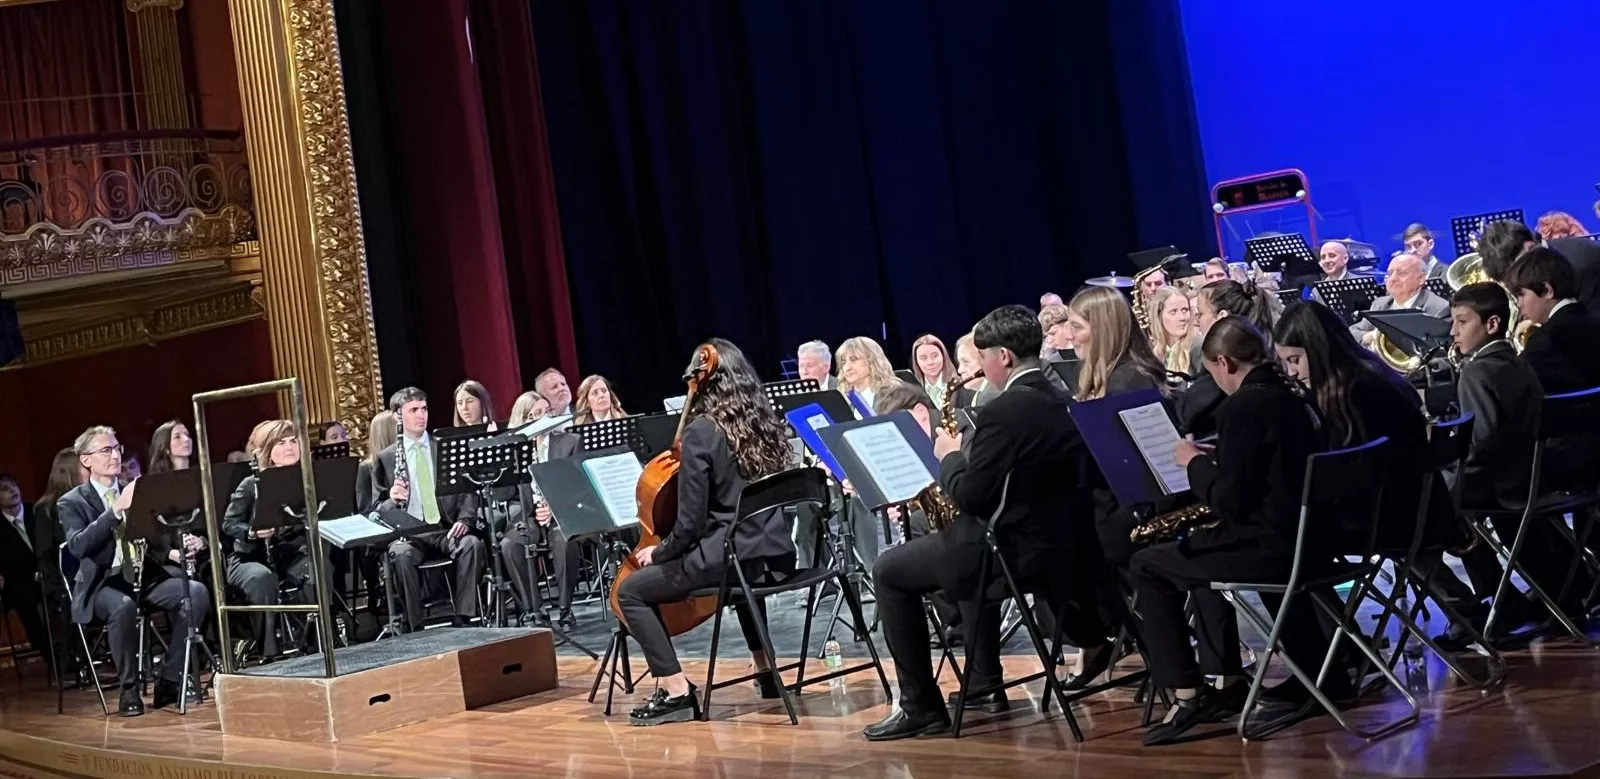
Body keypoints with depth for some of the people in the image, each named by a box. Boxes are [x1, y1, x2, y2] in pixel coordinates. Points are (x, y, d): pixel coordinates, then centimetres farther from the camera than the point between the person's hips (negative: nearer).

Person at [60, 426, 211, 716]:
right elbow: (78, 546, -17)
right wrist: (116, 509, -26)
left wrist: (173, 552, -6)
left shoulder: (136, 491, 16)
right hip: (104, 583, -4)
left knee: (197, 592, -22)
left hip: (146, 575, 5)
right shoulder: (72, 503, 2)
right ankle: (129, 689, -20)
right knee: (123, 606, -39)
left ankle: (170, 680, -13)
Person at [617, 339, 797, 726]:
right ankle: (767, 671, 36)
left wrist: (659, 552, 4)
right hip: (775, 555, 8)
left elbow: (691, 522, -14)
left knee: (631, 590, 5)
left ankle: (676, 692, -3)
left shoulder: (700, 432, -12)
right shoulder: (764, 421, 9)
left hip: (728, 557, -8)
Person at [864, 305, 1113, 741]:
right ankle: (984, 684, 35)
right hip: (1063, 540, 10)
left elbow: (969, 496, -19)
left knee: (889, 572, 3)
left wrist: (949, 456, -2)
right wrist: (967, 456, 15)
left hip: (1020, 550, -9)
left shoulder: (1006, 410, -19)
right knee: (972, 546, 38)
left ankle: (921, 707, 2)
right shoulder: (1057, 400, 9)